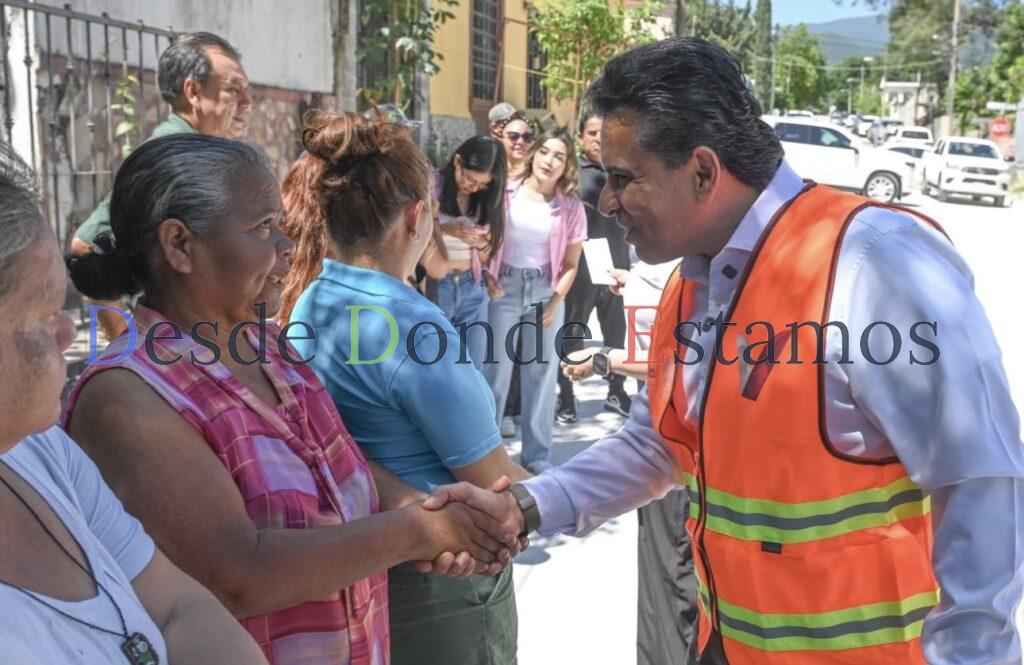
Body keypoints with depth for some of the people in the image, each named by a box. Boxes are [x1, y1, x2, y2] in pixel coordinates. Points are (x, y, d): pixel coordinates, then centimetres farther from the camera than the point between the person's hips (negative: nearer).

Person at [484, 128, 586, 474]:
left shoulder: (571, 207, 1)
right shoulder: (506, 193, -2)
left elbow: (571, 264, 4)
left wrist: (556, 301, -6)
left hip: (545, 292, 1)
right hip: (504, 288, -1)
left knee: (541, 373, 6)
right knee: (495, 370, 2)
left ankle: (537, 457, 16)